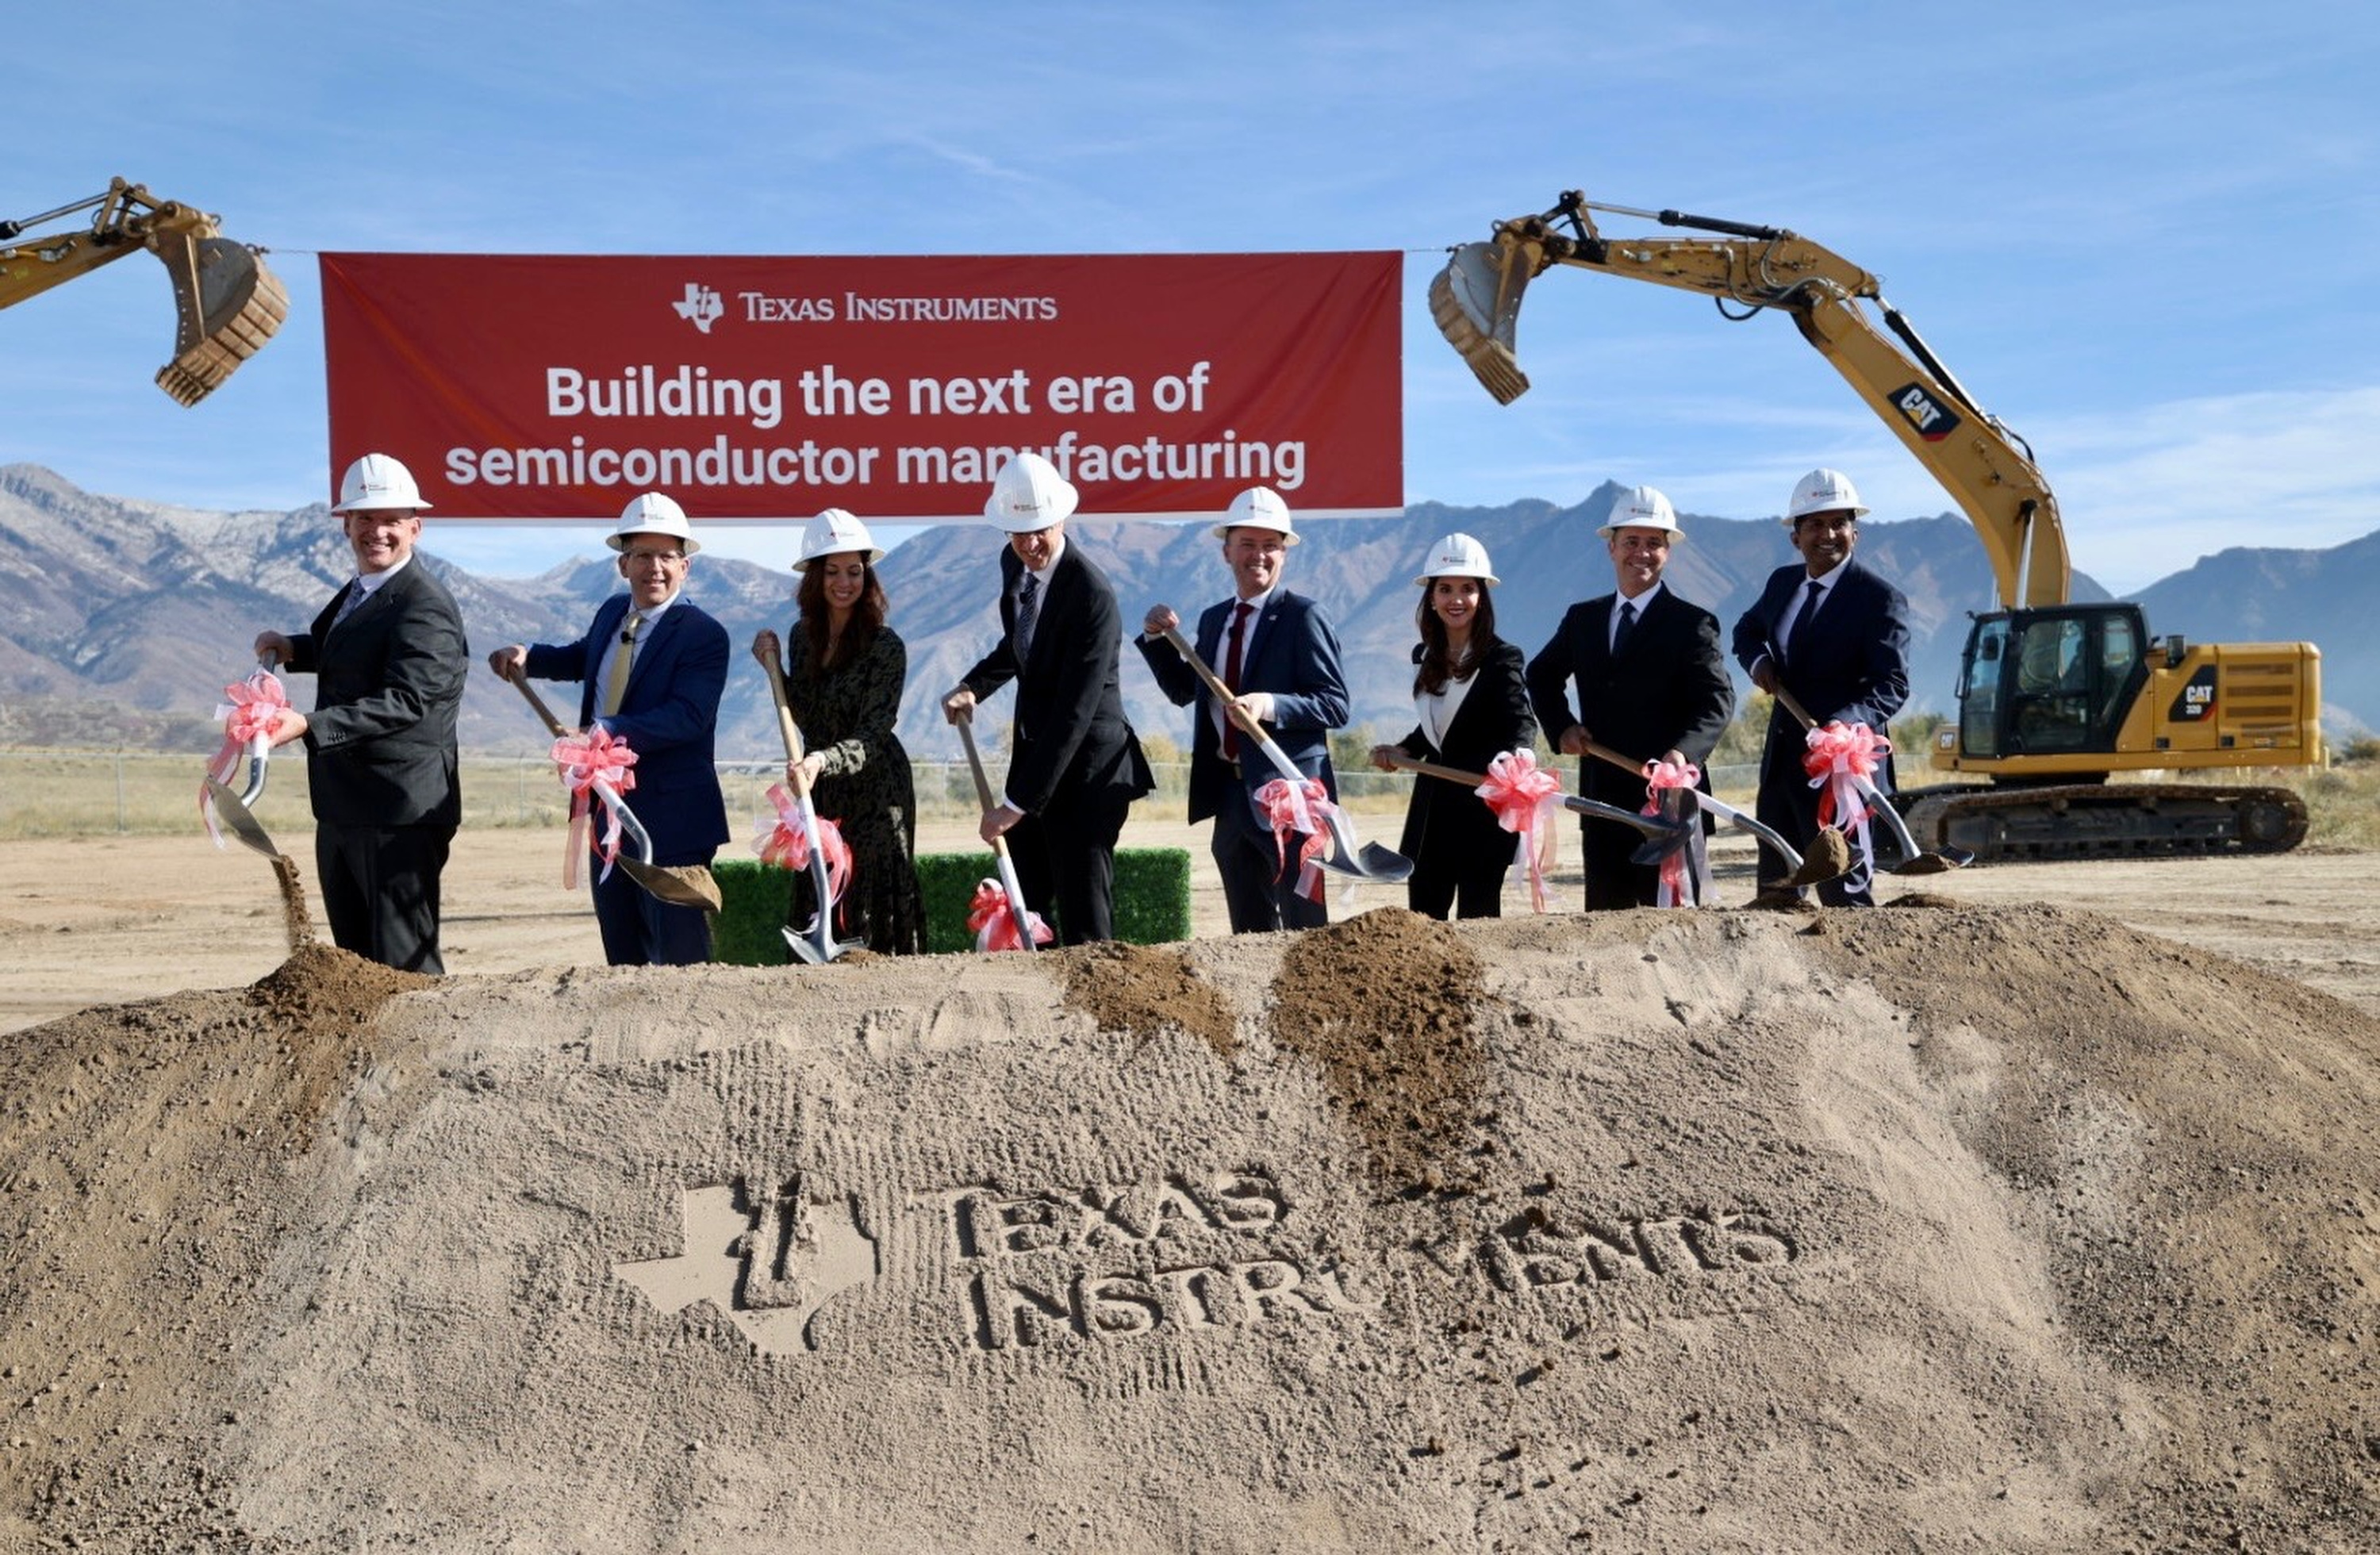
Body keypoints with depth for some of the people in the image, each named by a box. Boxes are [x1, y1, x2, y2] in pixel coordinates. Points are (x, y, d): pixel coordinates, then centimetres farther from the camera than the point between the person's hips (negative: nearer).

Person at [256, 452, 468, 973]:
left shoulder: (426, 606, -15)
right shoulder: (355, 594, 15)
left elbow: (403, 701, -25)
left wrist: (308, 725, -33)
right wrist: (293, 648, 12)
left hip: (400, 816, -10)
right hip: (342, 809, 10)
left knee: (405, 966, -6)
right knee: (356, 965, 15)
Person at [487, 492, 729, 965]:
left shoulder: (704, 635, -14)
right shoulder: (612, 613, 10)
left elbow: (688, 716, -26)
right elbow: (584, 657, 32)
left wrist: (606, 731, -33)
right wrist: (527, 657, 15)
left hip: (671, 821, -8)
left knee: (680, 960, -4)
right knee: (622, 957, 15)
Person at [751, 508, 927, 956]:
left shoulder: (886, 647, -14)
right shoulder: (803, 635, 4)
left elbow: (871, 737, -20)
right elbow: (807, 718, 12)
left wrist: (823, 761, -37)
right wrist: (774, 666, 3)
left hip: (874, 793, -6)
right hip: (820, 793, 6)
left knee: (870, 911, -4)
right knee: (816, 905, 8)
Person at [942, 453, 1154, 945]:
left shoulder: (1092, 595, -23)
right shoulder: (1014, 563, 2)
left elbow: (1073, 713, -26)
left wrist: (1017, 803, -27)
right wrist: (972, 688, 4)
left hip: (1086, 765, -8)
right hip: (1032, 750, 8)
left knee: (1084, 922, -4)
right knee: (1022, 905, 12)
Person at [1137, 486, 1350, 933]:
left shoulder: (1303, 616, -7)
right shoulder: (1213, 620, 13)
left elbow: (1335, 705, -11)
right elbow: (1184, 691, 20)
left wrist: (1270, 705, -25)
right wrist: (1157, 640, 5)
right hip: (1231, 794, 7)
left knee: (1303, 926, -4)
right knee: (1249, 928, 13)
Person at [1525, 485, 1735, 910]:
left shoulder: (1694, 624, -3)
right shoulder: (1582, 619, 13)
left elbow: (1718, 700, -13)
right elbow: (1542, 675, 27)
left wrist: (1683, 751, -32)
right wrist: (1561, 725, 8)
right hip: (1601, 799, 5)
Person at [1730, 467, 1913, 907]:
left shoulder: (1881, 599, -11)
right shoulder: (1784, 582, 9)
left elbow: (1893, 684, -18)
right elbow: (1747, 630, 27)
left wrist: (1843, 725, -36)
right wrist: (1758, 659, 3)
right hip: (1781, 760, 7)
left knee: (1845, 893, -5)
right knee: (1775, 890, 14)